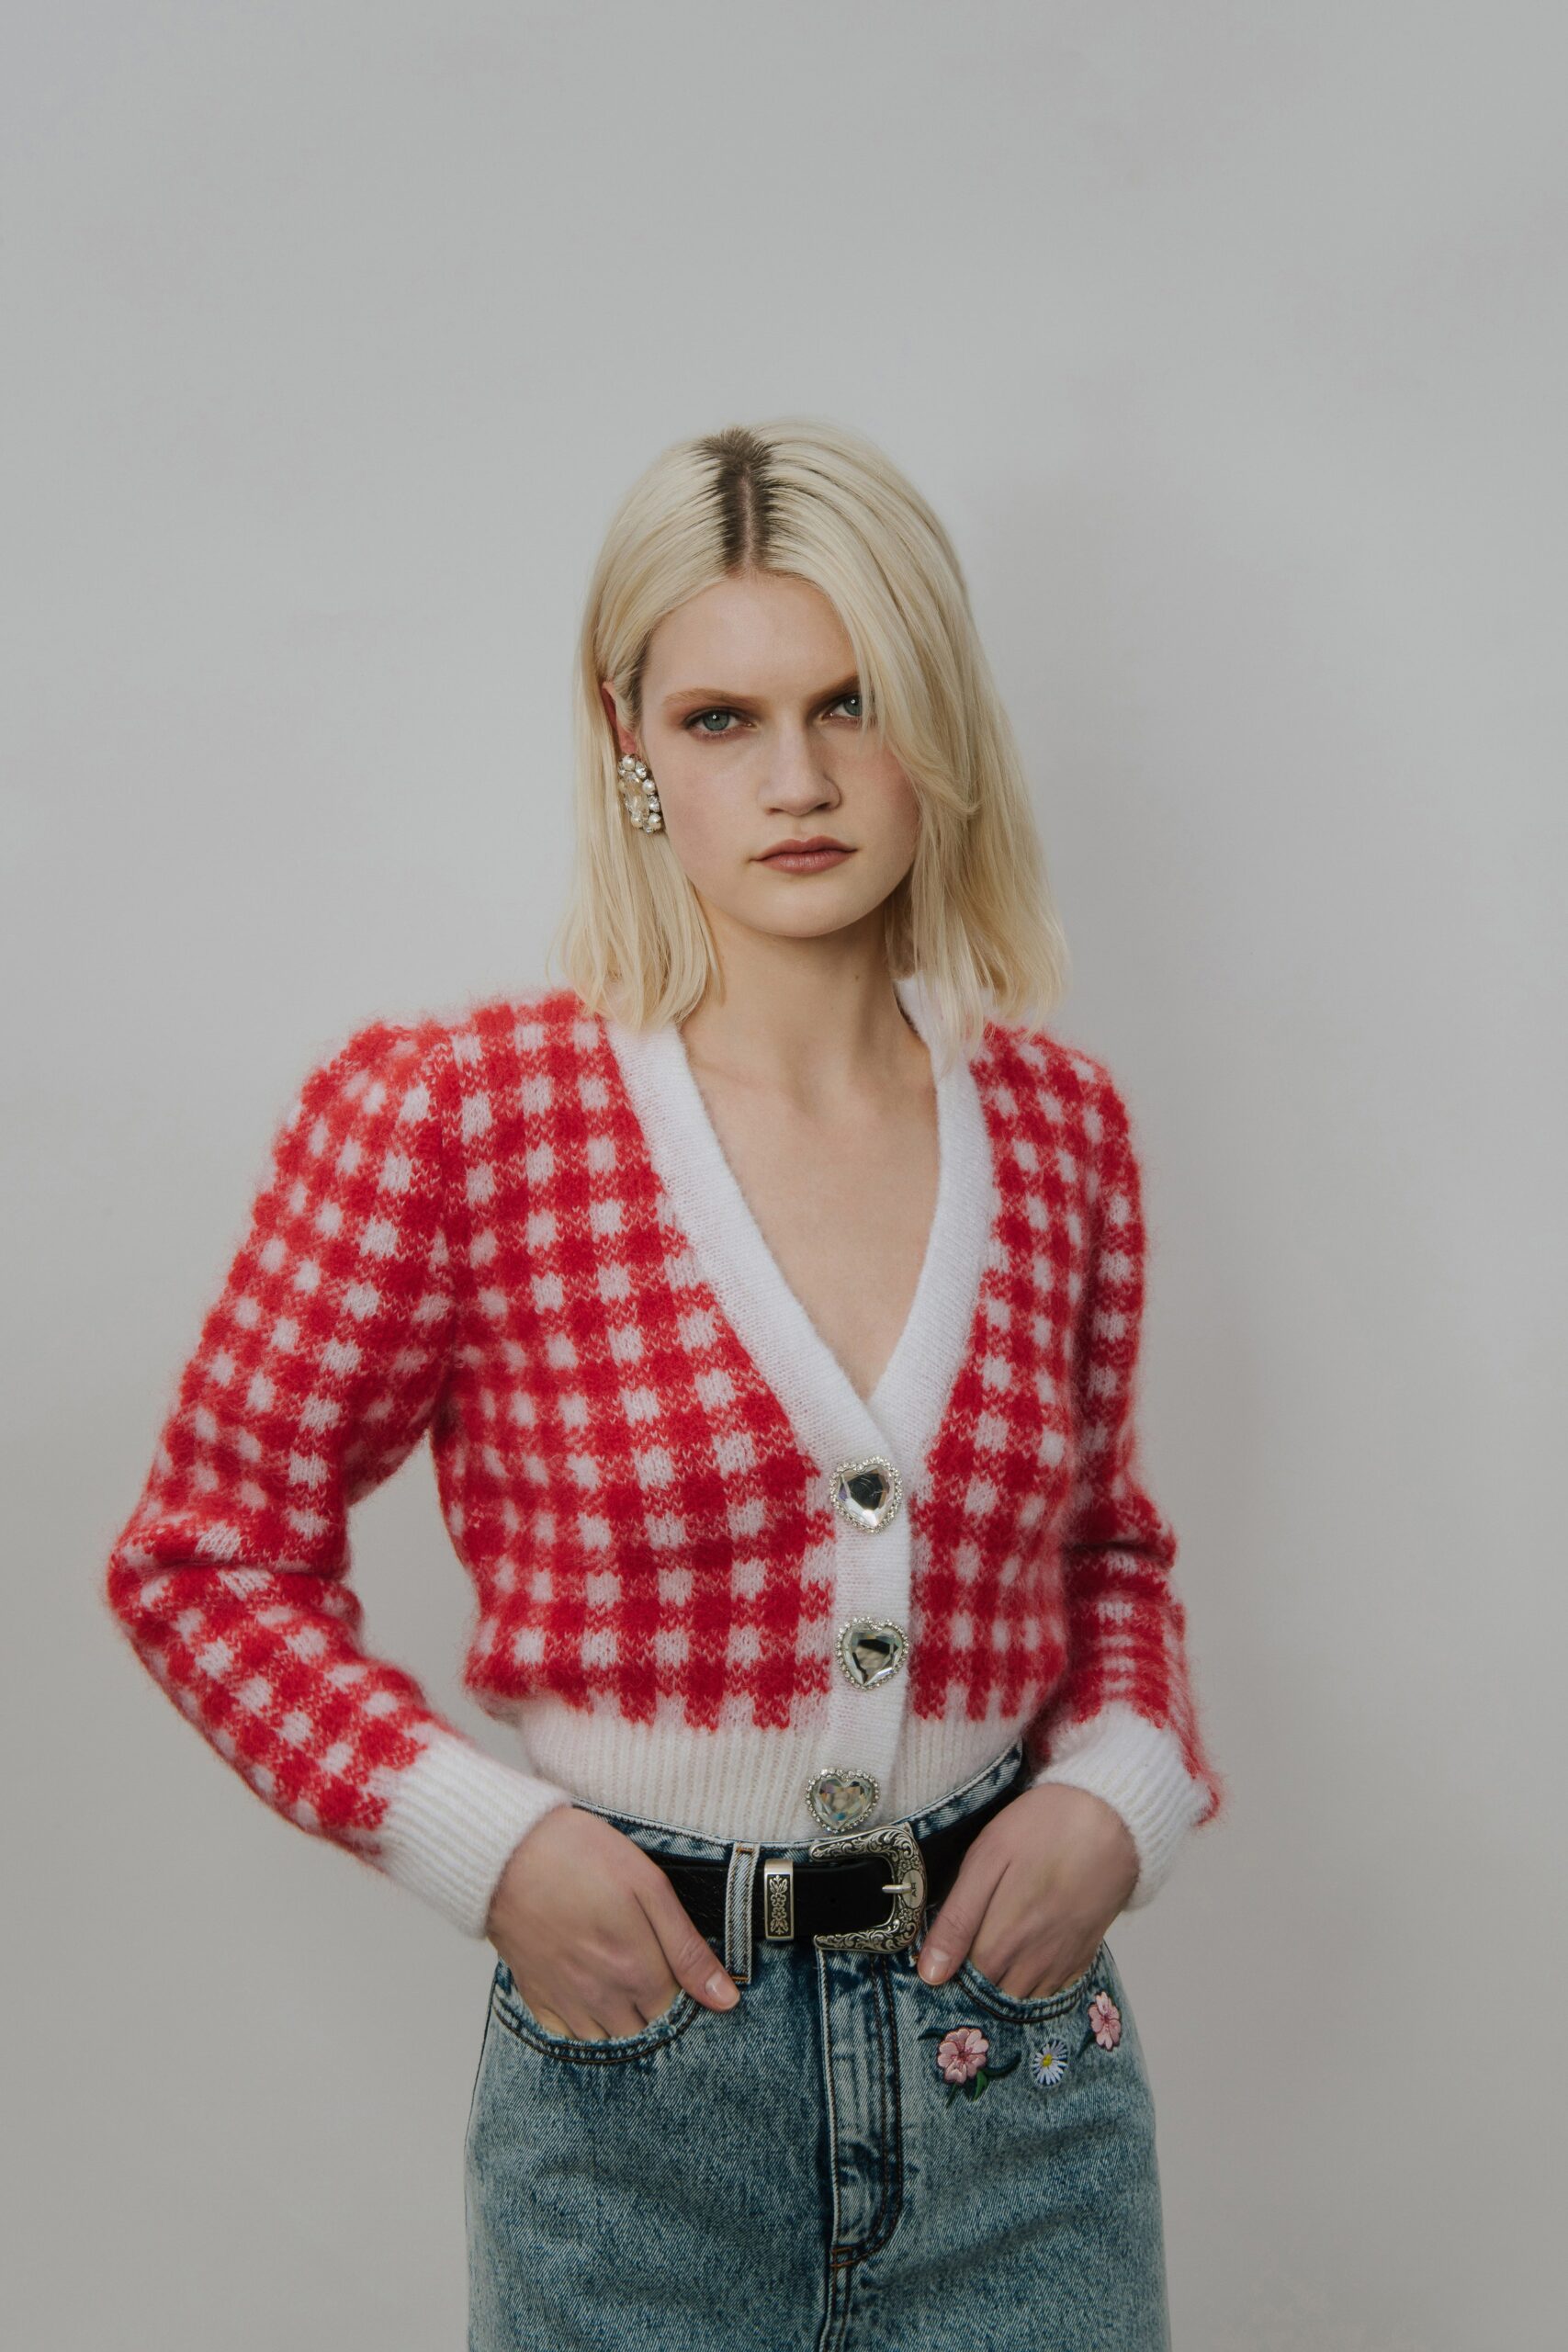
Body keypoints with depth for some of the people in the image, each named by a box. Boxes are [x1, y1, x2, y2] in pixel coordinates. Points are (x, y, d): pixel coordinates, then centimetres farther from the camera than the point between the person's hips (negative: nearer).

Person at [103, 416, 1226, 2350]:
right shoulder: (444, 1118, -12)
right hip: (639, 2065, -2)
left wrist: (1121, 1784, -4)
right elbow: (205, 1554, -3)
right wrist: (482, 1838, -14)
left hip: (1023, 2056, 3)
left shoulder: (1058, 1121, 0)